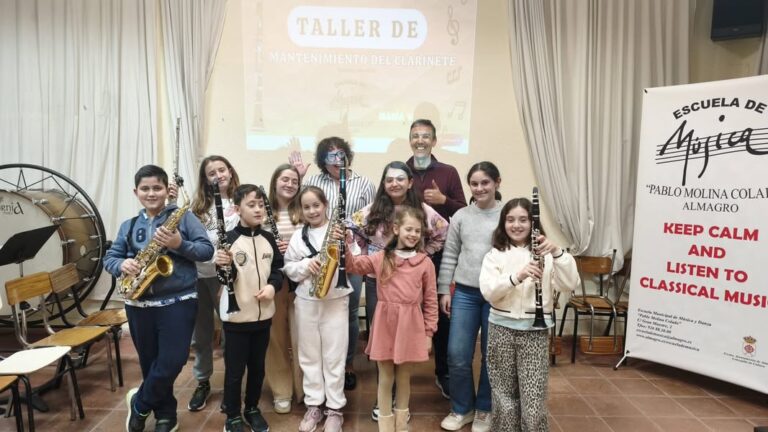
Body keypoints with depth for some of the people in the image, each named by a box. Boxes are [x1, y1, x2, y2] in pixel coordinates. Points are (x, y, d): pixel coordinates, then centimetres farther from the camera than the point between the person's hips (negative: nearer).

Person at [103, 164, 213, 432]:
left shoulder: (183, 217, -2)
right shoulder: (128, 226, 11)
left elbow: (207, 250, -7)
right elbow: (109, 258, 11)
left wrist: (179, 244, -23)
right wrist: (122, 265, -11)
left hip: (178, 302, -4)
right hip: (139, 305, 4)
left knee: (171, 363, -5)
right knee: (150, 364, 13)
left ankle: (139, 404, 24)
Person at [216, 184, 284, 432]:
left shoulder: (268, 238, 4)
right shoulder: (229, 239, -12)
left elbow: (278, 268, 12)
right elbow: (227, 278, -14)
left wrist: (273, 285, -7)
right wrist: (222, 265, -34)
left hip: (263, 314, 5)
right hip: (236, 316, -4)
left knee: (258, 366, 17)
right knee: (234, 369, 7)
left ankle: (252, 409, 35)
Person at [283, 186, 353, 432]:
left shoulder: (340, 231, -3)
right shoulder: (298, 236, 6)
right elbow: (288, 268, 6)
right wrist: (306, 265, -12)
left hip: (335, 300, -3)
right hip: (306, 301, 3)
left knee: (334, 356, 4)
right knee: (309, 356, 12)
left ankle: (335, 408, 16)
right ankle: (313, 405, 25)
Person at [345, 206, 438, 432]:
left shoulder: (425, 262, -1)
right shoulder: (381, 258, 2)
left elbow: (430, 300, 1)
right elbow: (352, 266, -1)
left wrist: (428, 332, 1)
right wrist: (346, 247, -19)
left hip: (411, 325, 0)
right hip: (385, 323, 0)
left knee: (404, 377, 14)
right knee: (385, 377, 10)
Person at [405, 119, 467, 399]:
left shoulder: (449, 173, 3)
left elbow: (464, 212, 3)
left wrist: (443, 200, -14)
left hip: (439, 254, 0)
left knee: (441, 313, 9)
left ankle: (443, 373, 26)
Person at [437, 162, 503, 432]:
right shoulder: (461, 216, 5)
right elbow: (449, 256, 8)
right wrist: (443, 290, 5)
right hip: (465, 293, 2)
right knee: (457, 356, 3)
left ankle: (484, 409, 30)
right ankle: (462, 408, 25)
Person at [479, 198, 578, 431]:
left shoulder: (545, 253, 1)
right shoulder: (494, 255, 2)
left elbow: (569, 284, -10)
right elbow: (488, 291, -12)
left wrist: (557, 252, -23)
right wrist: (517, 277, -27)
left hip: (536, 329, -1)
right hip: (501, 328, 1)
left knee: (533, 398, -1)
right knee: (504, 395, 11)